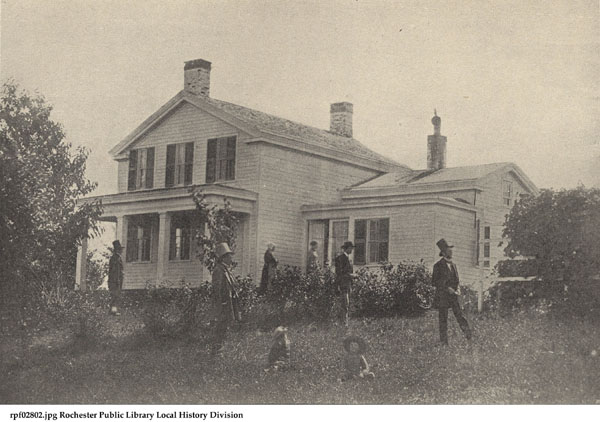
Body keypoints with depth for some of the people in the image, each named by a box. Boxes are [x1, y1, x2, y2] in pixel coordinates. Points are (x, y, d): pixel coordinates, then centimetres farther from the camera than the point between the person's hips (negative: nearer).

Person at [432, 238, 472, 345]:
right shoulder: (438, 265, -5)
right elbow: (434, 281, -7)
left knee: (460, 315, -7)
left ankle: (469, 336, -13)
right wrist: (447, 288, -15)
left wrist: (457, 288, 3)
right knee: (443, 319, 1)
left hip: (453, 294, 4)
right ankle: (444, 341, 9)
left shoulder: (453, 265, 14)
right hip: (442, 295, -4)